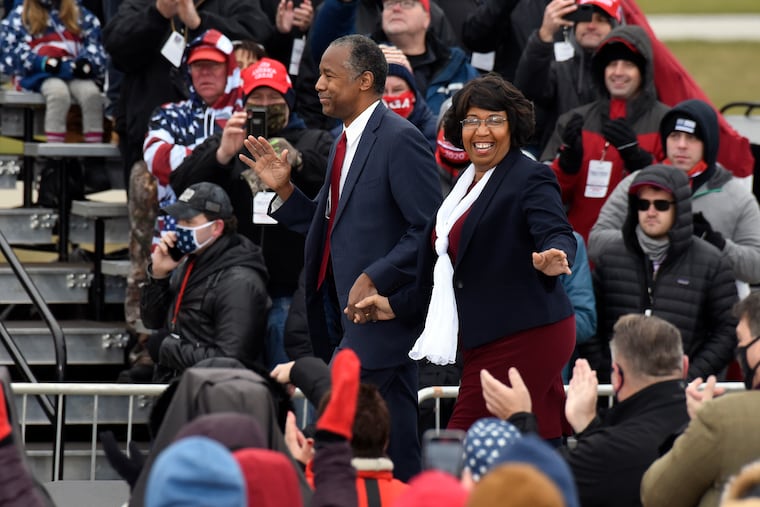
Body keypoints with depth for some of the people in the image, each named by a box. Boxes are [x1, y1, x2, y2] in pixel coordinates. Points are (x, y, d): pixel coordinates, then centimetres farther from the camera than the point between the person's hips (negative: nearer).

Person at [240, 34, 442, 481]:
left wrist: (374, 279, -22)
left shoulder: (399, 139, -14)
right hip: (354, 317, 9)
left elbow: (431, 230, -19)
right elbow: (332, 225, 19)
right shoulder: (348, 142, 15)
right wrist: (285, 190, 7)